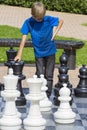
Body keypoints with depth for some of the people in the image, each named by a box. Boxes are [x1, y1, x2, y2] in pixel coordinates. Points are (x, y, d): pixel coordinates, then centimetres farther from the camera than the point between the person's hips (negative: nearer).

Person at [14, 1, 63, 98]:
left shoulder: (49, 19, -13)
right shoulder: (28, 22, -13)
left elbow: (60, 21, 5)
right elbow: (24, 38, -13)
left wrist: (55, 33, -7)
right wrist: (19, 54, -15)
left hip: (50, 51, 0)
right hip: (38, 53, 0)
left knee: (49, 75, 5)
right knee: (39, 75, 1)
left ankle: (47, 96, 12)